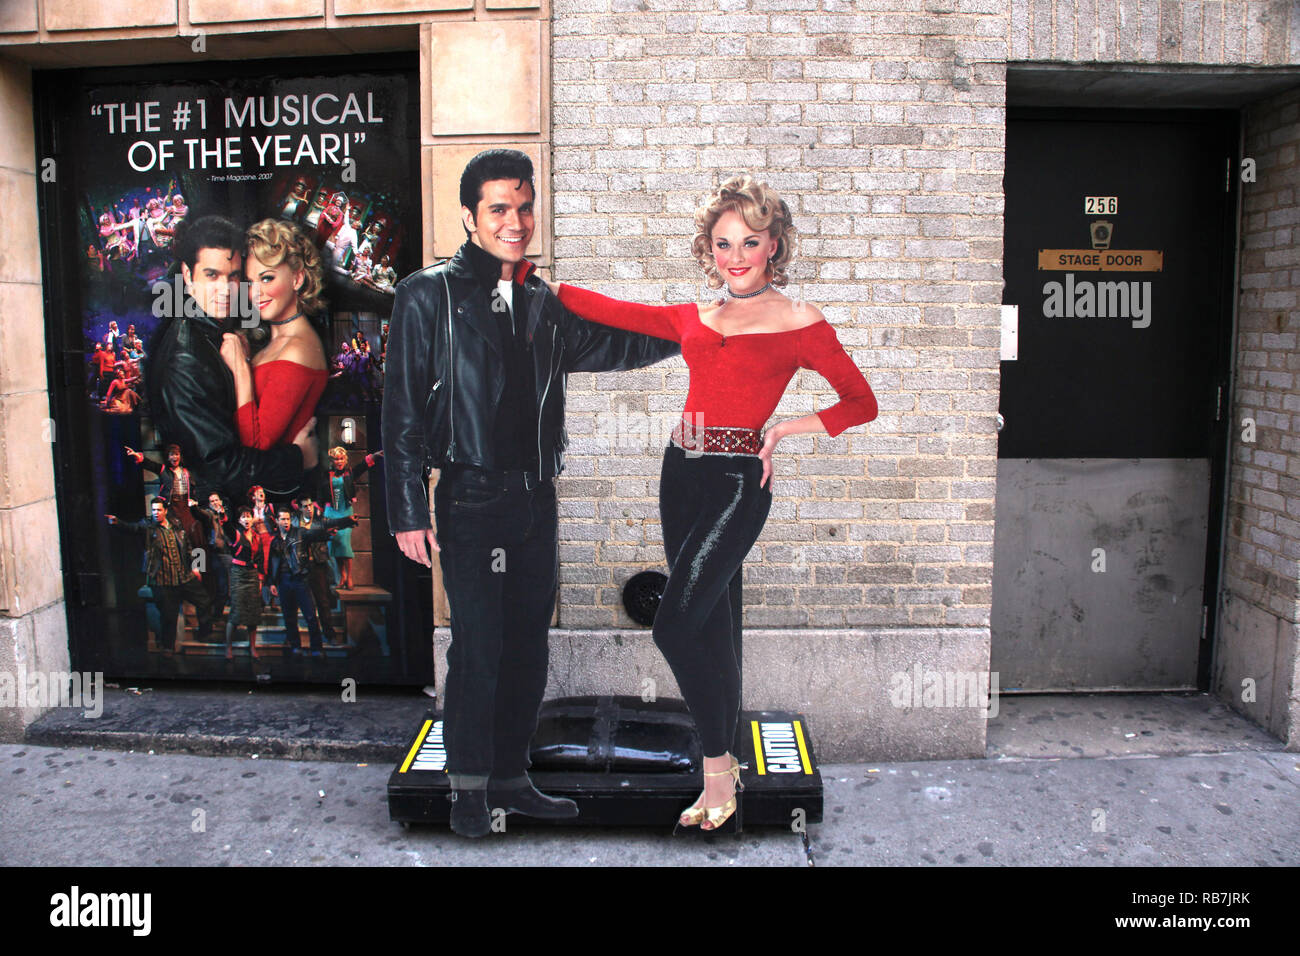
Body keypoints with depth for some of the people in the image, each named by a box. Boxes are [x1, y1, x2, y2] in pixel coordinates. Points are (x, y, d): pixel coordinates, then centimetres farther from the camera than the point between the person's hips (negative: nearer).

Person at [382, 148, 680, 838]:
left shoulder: (542, 305, 12)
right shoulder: (428, 295, -2)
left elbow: (613, 346, 27)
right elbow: (403, 411, -5)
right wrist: (408, 513, -9)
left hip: (536, 501, 5)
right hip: (471, 501, -5)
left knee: (527, 646, 10)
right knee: (477, 650, -2)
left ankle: (510, 778, 26)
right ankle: (469, 788, 17)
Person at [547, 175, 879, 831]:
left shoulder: (799, 325, -1)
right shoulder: (694, 319, 14)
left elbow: (862, 402, 2)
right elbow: (613, 311, 18)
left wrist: (785, 429, -8)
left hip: (737, 482, -5)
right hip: (682, 472, 6)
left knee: (673, 627, -12)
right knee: (710, 626, 10)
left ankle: (719, 769, 5)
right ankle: (724, 772, 23)